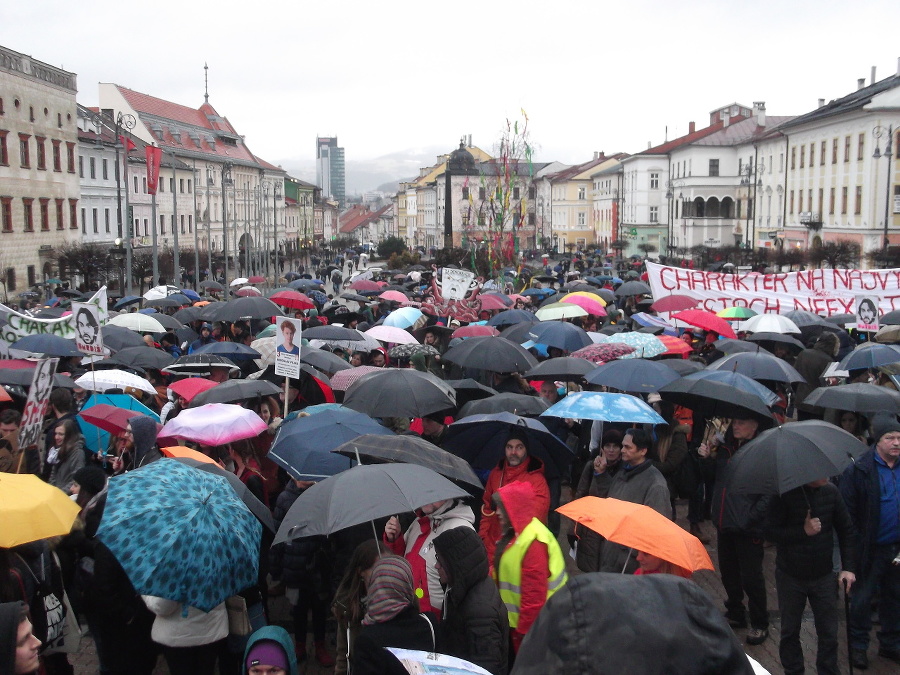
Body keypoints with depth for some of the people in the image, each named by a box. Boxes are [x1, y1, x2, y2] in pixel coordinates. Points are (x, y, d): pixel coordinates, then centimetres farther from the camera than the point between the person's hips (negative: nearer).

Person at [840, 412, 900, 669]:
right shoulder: (859, 469, -13)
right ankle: (858, 645, 25)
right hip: (870, 549, -4)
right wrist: (855, 546, -13)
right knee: (862, 598, 8)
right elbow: (847, 511, -12)